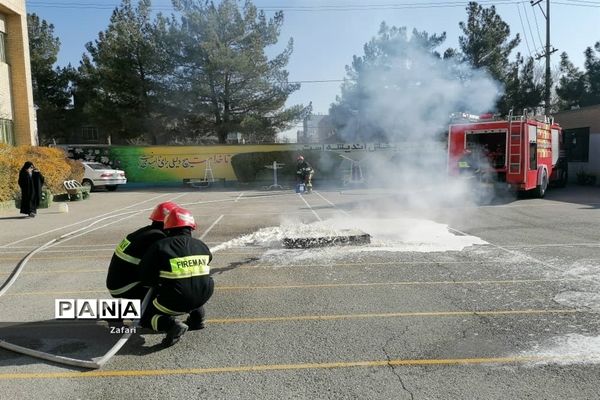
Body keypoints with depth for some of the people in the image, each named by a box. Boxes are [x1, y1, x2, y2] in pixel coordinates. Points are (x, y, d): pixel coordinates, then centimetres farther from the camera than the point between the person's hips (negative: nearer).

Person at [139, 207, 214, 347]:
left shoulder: (160, 247, -4)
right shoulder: (202, 246, 7)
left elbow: (145, 277, -1)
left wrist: (159, 284, 21)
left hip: (175, 301, -4)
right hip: (203, 296, 4)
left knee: (147, 319, 18)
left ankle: (172, 324, -11)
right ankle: (197, 318, 27)